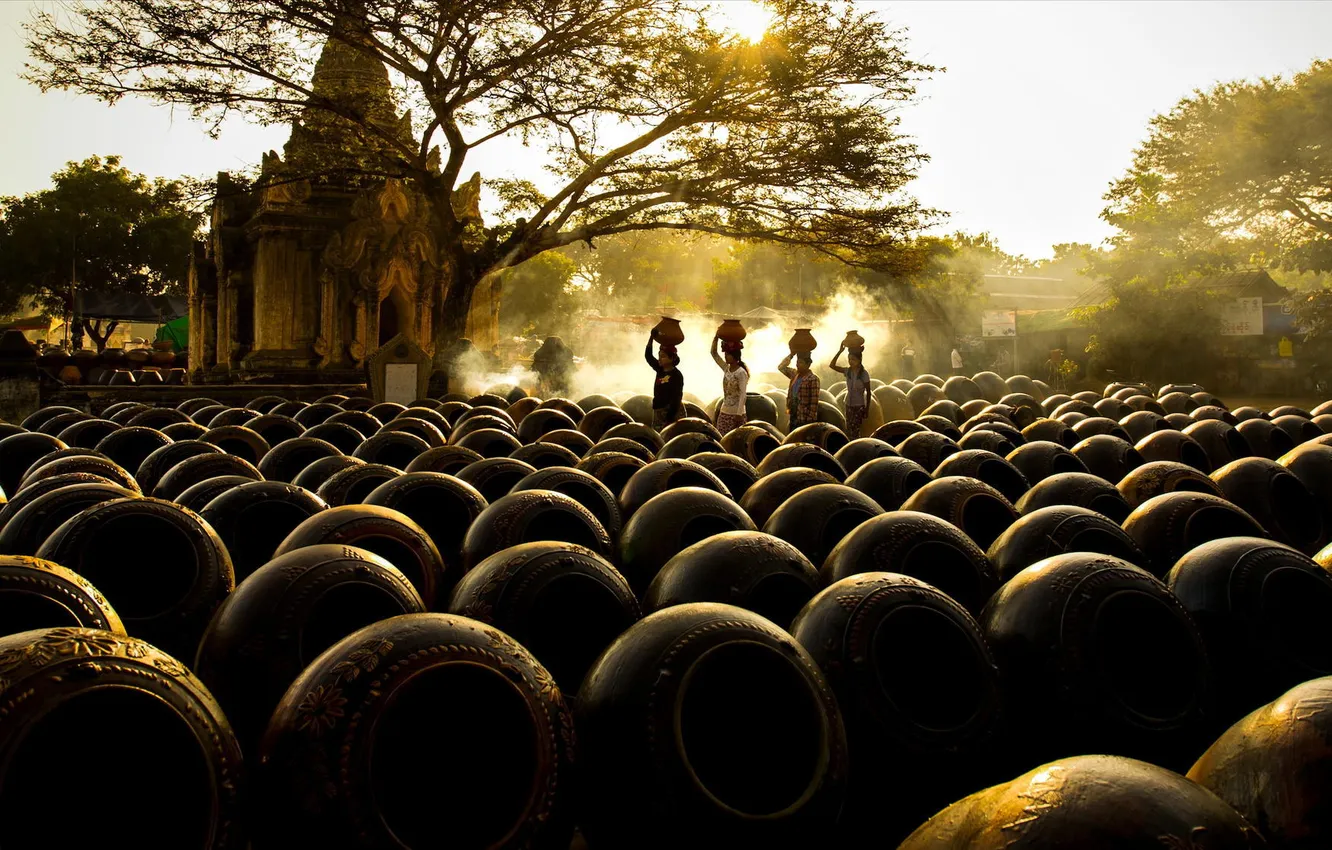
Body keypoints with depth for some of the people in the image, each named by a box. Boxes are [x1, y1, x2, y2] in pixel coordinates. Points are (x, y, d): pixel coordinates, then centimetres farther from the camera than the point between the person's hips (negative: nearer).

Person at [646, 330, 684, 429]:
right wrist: (652, 337, 2)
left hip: (670, 412, -8)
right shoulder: (660, 370, 9)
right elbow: (648, 355, 11)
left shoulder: (676, 375, -12)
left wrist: (670, 418, -22)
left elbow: (677, 397, -17)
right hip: (658, 411, 8)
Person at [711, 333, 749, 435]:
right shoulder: (726, 369, 6)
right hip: (724, 412, 7)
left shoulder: (741, 372, -14)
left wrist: (739, 413, -22)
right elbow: (714, 353, 8)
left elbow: (742, 394, -18)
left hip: (736, 413, -7)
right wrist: (716, 337, -1)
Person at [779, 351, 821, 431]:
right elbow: (781, 367, 17)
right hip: (794, 416, 8)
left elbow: (814, 402, -15)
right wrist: (791, 355, 8)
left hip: (805, 419, -8)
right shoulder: (795, 374, 8)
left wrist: (810, 419, -17)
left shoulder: (813, 379, -14)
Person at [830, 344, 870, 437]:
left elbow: (868, 392, -6)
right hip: (849, 405, 5)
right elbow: (832, 365, -9)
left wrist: (867, 408, -5)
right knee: (849, 430, 8)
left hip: (859, 406, -5)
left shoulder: (864, 374, -13)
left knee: (855, 431, -5)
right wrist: (839, 352, -16)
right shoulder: (847, 371, -2)